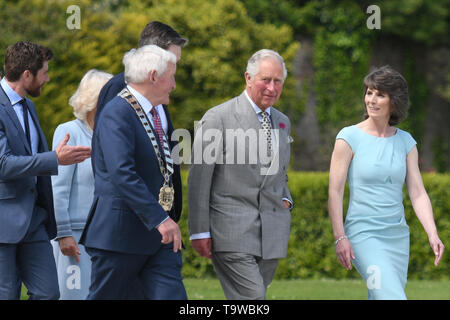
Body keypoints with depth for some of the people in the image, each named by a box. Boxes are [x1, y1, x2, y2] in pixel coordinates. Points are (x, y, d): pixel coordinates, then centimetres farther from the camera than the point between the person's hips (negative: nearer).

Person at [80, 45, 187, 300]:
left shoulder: (154, 114, 16)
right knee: (105, 297, 2)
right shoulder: (117, 113, -15)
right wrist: (160, 219, -30)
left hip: (157, 231, 8)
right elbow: (122, 173, -26)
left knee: (172, 295, -3)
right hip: (120, 233, -8)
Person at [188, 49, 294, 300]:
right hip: (232, 230, -6)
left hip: (271, 232, 6)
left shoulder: (282, 122, 16)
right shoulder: (219, 118, -5)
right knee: (252, 298, -16)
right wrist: (200, 232, -9)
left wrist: (286, 200, 9)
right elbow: (199, 179, -6)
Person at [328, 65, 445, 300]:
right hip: (363, 236, -5)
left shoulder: (405, 142, 7)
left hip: (397, 236, 5)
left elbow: (418, 193, 3)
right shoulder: (349, 137, -4)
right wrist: (340, 237, -14)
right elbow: (334, 191, -6)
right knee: (392, 298, -20)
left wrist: (432, 234, -10)